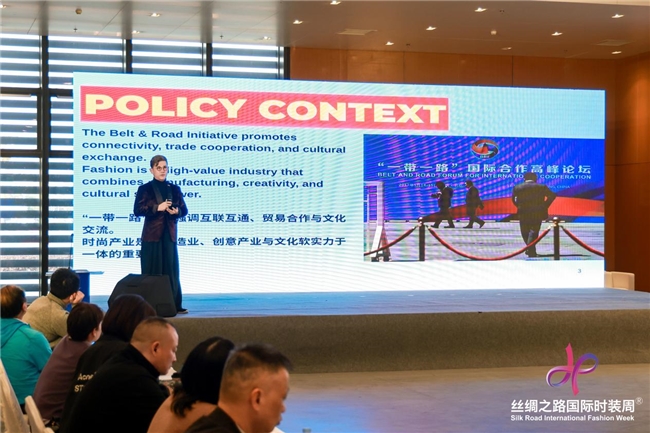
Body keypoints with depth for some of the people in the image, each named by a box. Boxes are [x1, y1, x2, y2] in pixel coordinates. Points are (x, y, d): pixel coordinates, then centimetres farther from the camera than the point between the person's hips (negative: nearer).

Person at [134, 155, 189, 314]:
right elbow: (137, 210, -10)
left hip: (170, 234, 4)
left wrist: (176, 211, -10)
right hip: (152, 235, -3)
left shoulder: (174, 189, 12)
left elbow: (184, 209, 12)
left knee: (171, 270, 5)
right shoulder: (145, 189, 0)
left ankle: (175, 305, 9)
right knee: (152, 272, 0)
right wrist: (157, 208, -19)